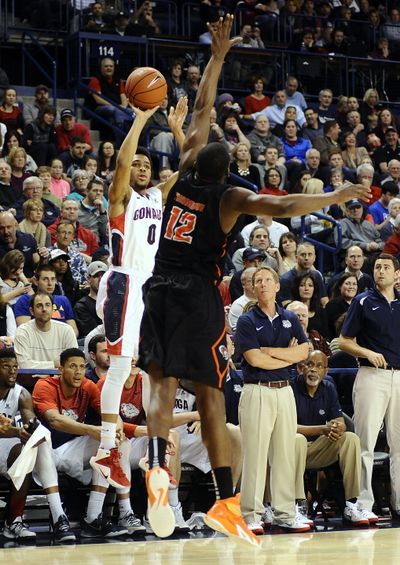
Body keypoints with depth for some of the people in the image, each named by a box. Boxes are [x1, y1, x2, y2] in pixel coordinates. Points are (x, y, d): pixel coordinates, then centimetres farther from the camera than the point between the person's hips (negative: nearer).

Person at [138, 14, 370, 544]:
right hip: (200, 296, -3)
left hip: (160, 291, 3)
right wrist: (335, 196, -8)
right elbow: (283, 207, -20)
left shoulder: (185, 176, 7)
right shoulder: (231, 197, -4)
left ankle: (157, 467, -29)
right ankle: (226, 502, -1)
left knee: (162, 385, -3)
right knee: (211, 397, 0)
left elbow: (202, 110, 17)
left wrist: (217, 55, 23)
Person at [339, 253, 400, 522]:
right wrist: (369, 353, -13)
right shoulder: (363, 302, 4)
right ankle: (364, 504, -2)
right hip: (372, 376, -4)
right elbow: (344, 341, 2)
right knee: (366, 442, -5)